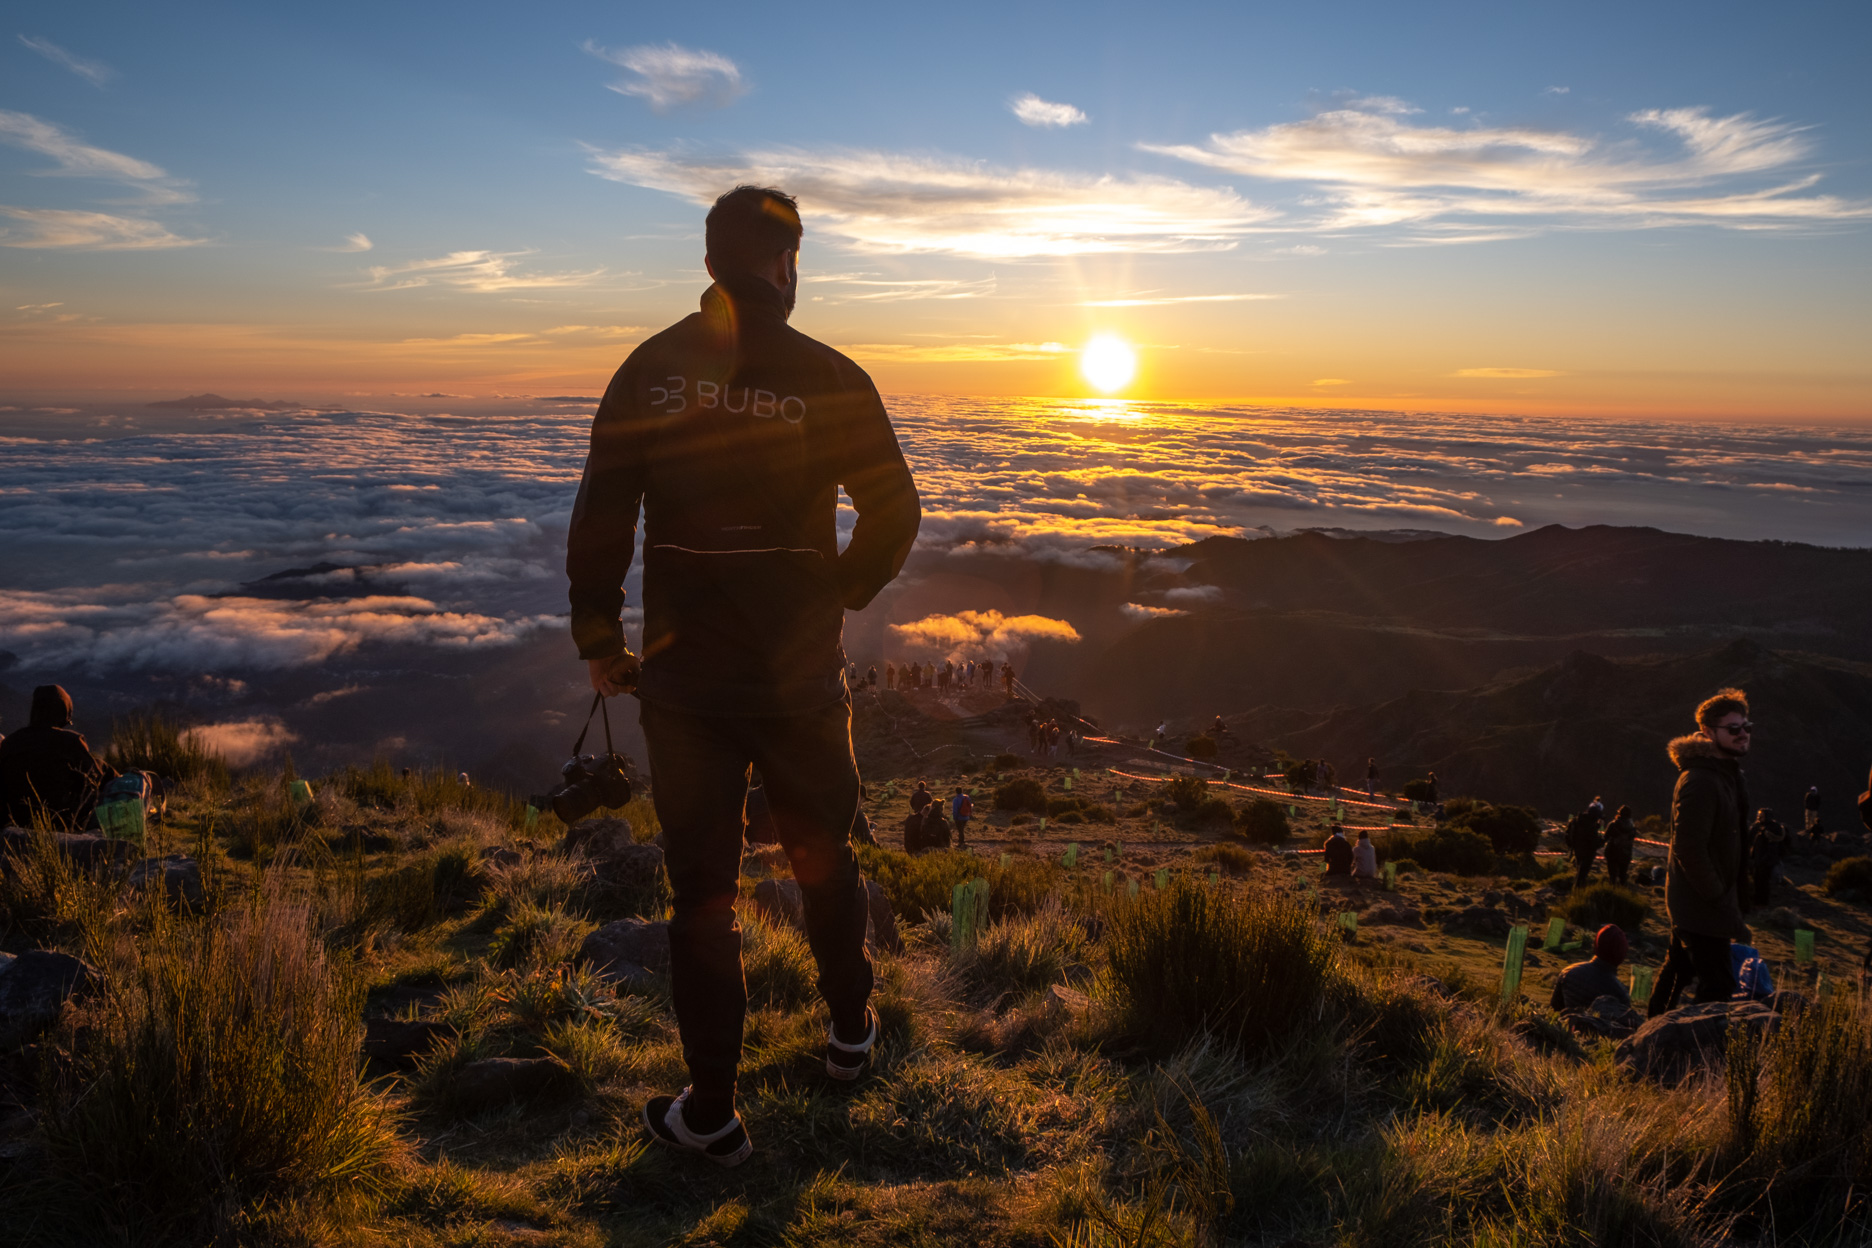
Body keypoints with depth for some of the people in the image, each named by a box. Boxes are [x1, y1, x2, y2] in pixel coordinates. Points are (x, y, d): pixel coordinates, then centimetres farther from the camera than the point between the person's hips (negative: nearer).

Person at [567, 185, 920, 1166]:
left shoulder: (650, 369, -2)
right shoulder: (827, 378, -7)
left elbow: (600, 516, -4)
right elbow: (894, 515, -7)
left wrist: (597, 638, 7)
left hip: (684, 678, 1)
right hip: (802, 675, 0)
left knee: (701, 886, 9)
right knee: (823, 854, 20)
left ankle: (712, 1114, 18)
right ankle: (850, 1031, 39)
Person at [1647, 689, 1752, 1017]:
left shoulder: (1729, 774, 10)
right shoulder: (1699, 781, -23)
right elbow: (1689, 849, -26)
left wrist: (1740, 895, 14)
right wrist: (1723, 904, -22)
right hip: (1701, 907, -10)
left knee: (1679, 968, 21)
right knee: (1718, 987, -7)